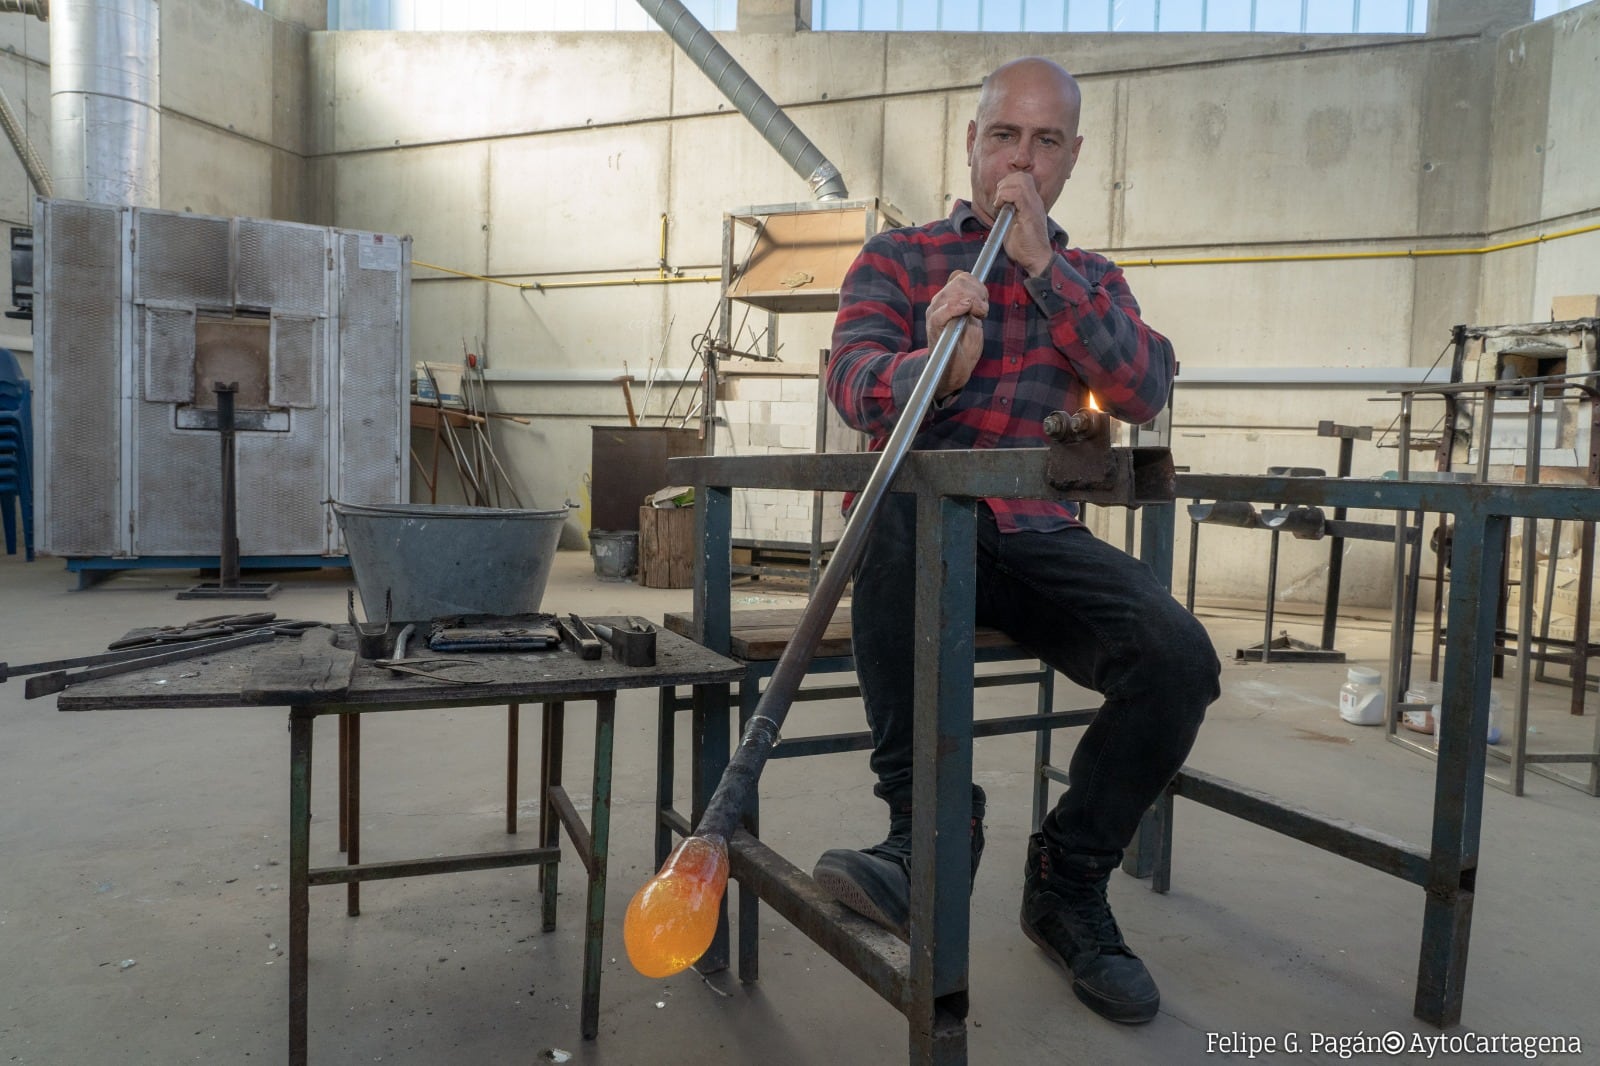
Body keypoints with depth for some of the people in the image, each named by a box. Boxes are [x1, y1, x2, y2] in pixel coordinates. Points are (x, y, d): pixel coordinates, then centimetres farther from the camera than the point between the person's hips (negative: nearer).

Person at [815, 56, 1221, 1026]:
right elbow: (854, 382, -8)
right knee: (897, 498, -37)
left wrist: (1043, 265, -10)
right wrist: (936, 367, -31)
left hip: (1041, 538, 2)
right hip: (921, 534, -2)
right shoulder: (899, 257, 11)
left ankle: (1069, 882, 1)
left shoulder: (1092, 281, 18)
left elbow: (1144, 392, -3)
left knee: (1178, 656, -24)